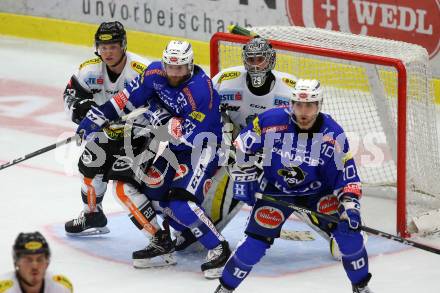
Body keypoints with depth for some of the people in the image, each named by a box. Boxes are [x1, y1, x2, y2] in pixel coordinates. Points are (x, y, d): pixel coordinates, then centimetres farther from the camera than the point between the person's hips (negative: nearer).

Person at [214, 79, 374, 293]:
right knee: (255, 243, -11)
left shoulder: (333, 134, -19)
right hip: (275, 191, -1)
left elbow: (347, 175, -15)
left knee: (348, 229, -13)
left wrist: (350, 204, -28)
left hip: (318, 190, 1)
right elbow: (242, 147, -5)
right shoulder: (270, 121, -22)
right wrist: (244, 178, -5)